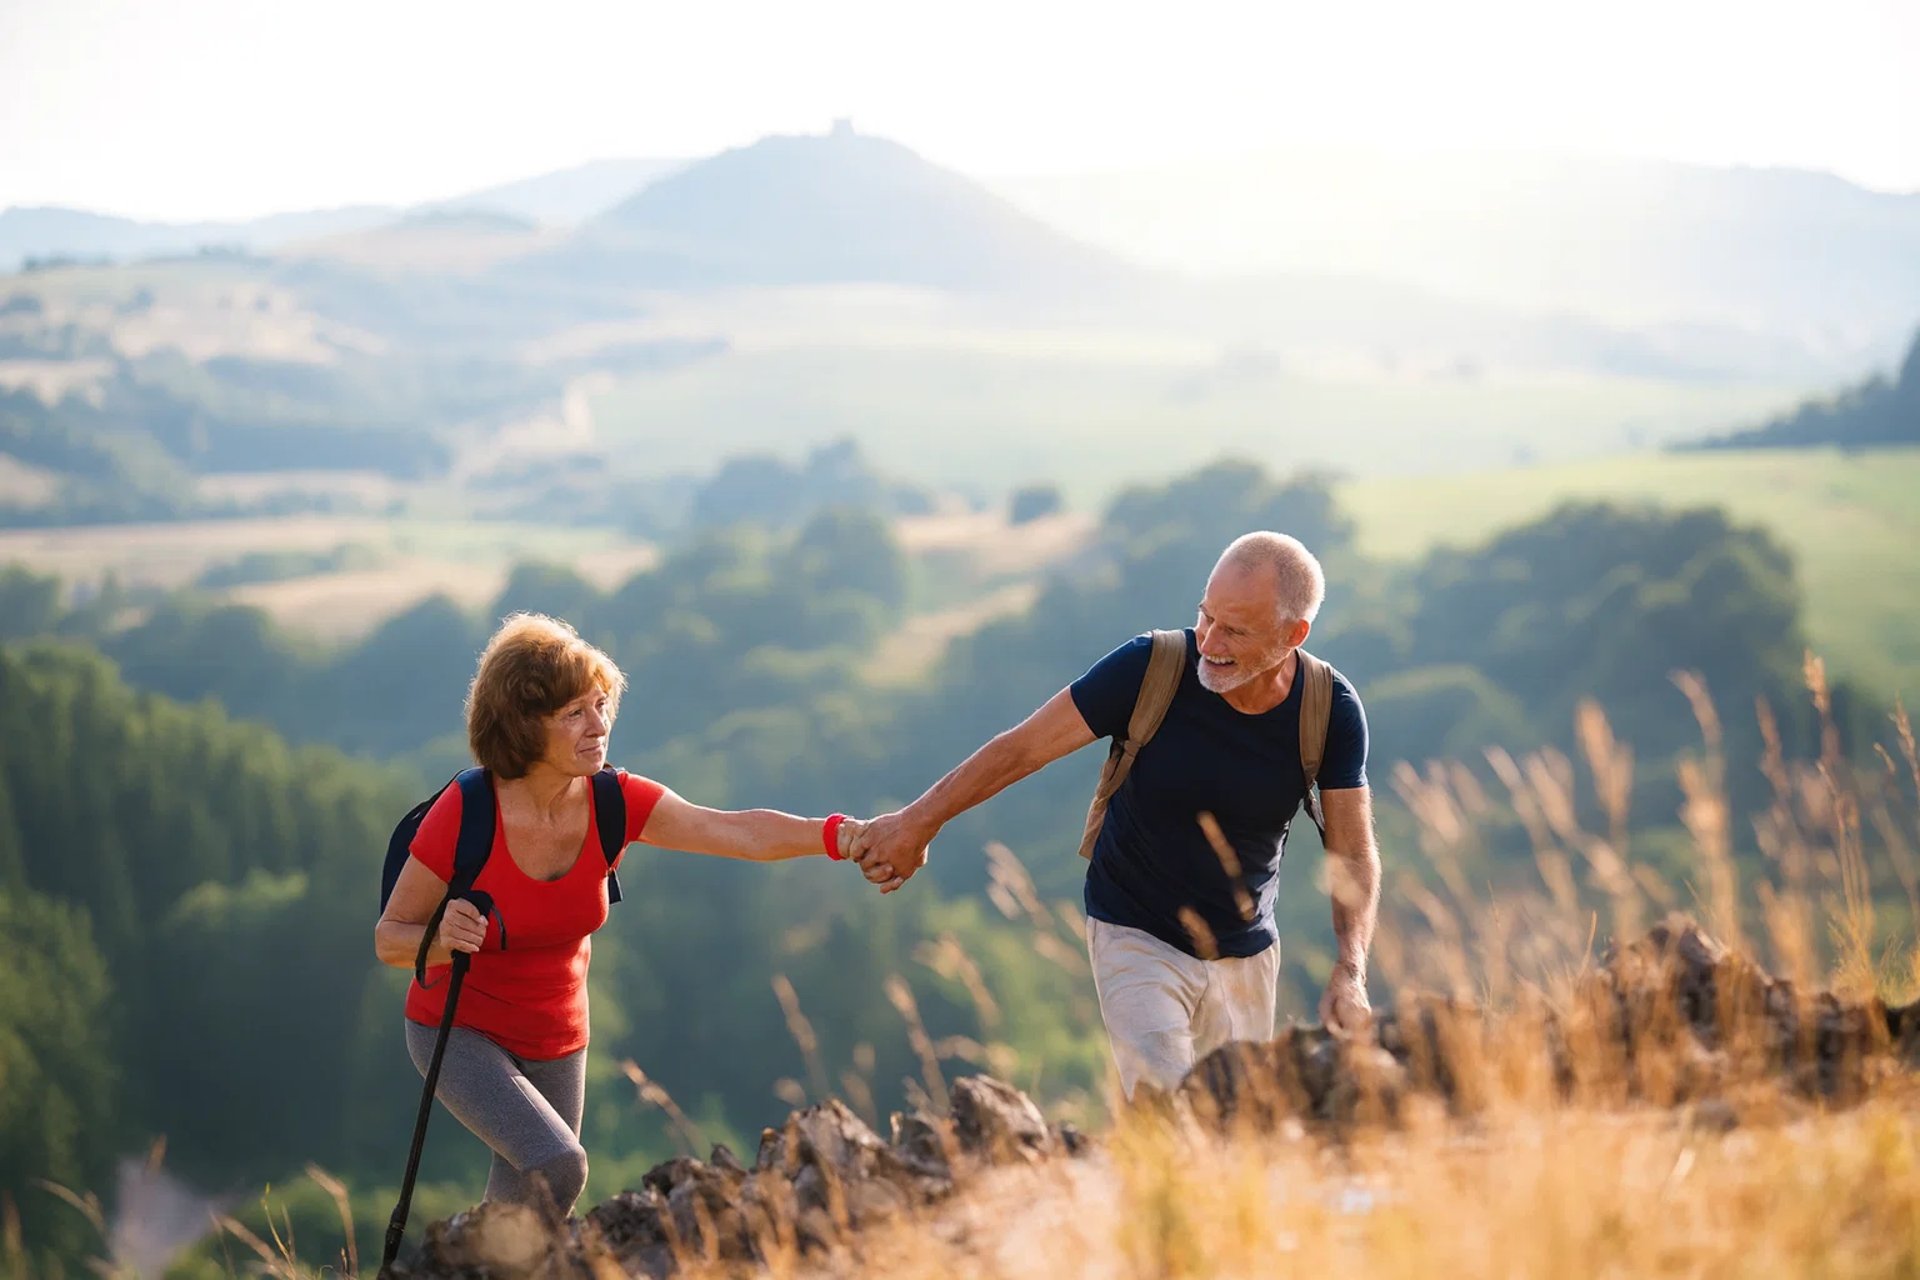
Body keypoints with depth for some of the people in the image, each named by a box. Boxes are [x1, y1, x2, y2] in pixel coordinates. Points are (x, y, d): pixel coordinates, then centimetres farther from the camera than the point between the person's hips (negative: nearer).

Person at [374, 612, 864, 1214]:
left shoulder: (615, 802, -13)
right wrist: (441, 940, -36)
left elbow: (740, 831, -25)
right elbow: (389, 938, -13)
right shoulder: (462, 815, -24)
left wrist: (841, 834, -42)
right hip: (461, 1034, -5)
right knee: (557, 1167, -27)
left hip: (556, 1043, 5)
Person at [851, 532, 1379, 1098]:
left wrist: (1349, 972, -24)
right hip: (1138, 939, -3)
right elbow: (1025, 748, -12)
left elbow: (1353, 854, -9)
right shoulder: (1151, 666, -21)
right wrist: (919, 820, -8)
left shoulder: (1331, 711, -14)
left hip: (1246, 955, 3)